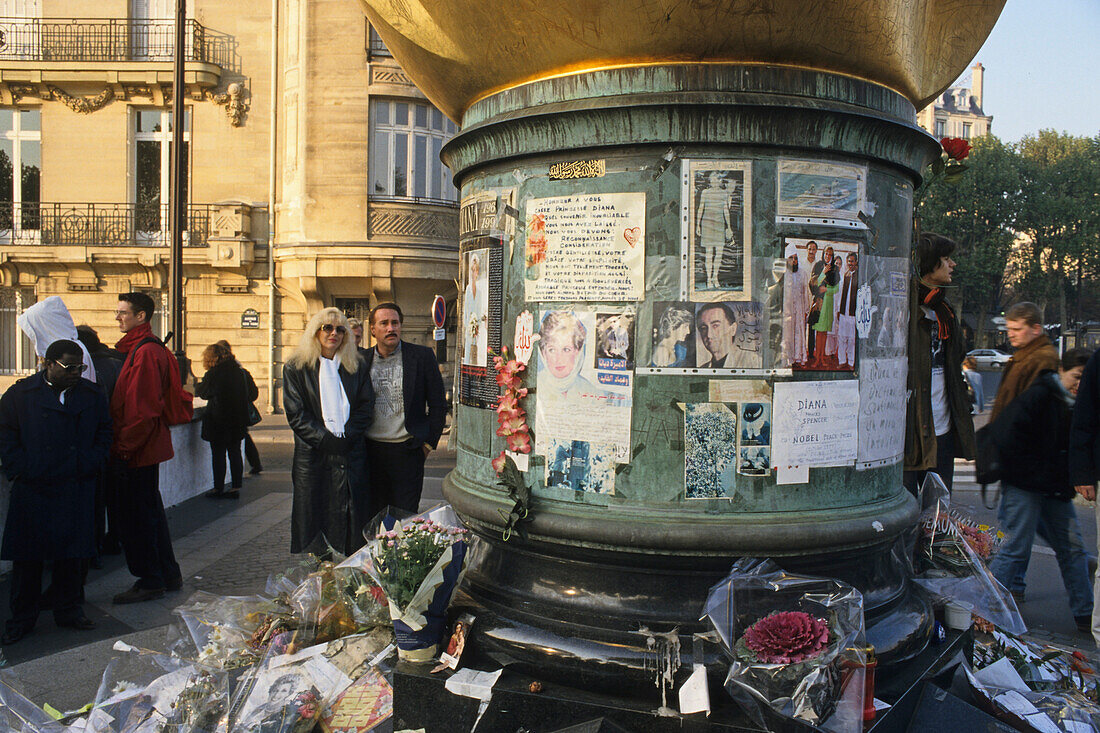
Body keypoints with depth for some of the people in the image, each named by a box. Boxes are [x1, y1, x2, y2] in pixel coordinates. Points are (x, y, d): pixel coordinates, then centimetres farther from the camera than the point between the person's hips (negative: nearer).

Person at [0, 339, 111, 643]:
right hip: (32, 490, -2)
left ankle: (68, 610, 23)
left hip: (77, 490, 2)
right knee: (27, 555, 6)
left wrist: (91, 465, 1)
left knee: (73, 552, 8)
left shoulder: (93, 396, 7)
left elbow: (104, 433, 13)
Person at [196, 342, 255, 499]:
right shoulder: (239, 371, 5)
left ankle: (218, 488, 7)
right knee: (235, 453, 10)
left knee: (218, 454, 2)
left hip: (218, 420, -6)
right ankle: (236, 487, 12)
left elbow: (202, 392, 3)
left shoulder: (213, 374, -12)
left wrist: (197, 386, 24)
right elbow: (252, 394, 11)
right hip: (238, 420, 6)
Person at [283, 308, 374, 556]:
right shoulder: (296, 368, 4)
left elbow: (366, 407, 6)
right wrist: (326, 440, -13)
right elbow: (296, 415, -3)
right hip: (313, 457, -2)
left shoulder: (356, 366, 11)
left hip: (351, 455, 2)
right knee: (313, 521, 2)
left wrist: (346, 438, -9)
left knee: (351, 522, 2)